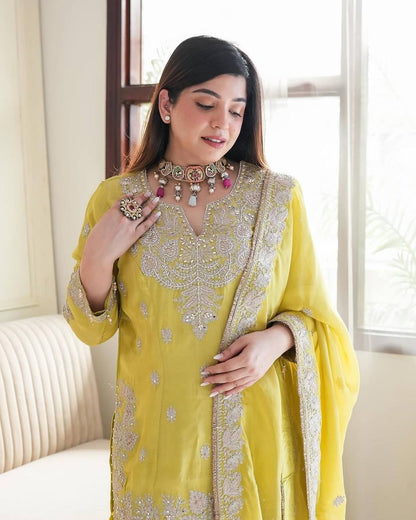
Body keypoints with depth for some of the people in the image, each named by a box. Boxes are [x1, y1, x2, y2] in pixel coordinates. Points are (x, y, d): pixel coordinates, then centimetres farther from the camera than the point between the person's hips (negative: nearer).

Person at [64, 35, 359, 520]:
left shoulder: (278, 196, -2)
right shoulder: (116, 198, -1)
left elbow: (312, 312, 3)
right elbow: (92, 330, 4)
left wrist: (278, 338, -17)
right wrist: (97, 259, -14)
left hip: (255, 435, 0)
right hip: (158, 437, 0)